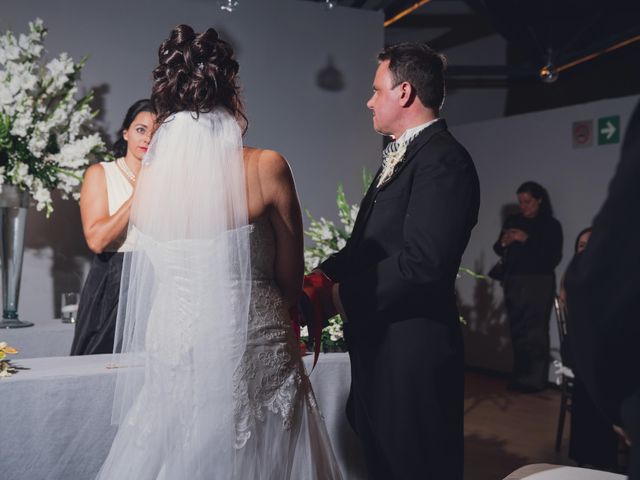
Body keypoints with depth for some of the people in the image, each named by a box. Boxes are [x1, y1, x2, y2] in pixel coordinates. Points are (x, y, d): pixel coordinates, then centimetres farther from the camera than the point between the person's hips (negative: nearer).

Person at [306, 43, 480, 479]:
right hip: (380, 344, 9)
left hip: (412, 350, -9)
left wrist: (343, 296, -16)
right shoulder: (400, 156, 15)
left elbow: (422, 261, -26)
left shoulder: (444, 160, -16)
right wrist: (325, 275, -2)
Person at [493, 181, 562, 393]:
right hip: (513, 282, 4)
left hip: (539, 283, -4)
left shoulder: (551, 225, 0)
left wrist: (527, 240, -16)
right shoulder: (512, 220, 12)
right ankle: (520, 376, 9)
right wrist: (504, 242, -8)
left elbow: (554, 258, -10)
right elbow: (498, 250, 15)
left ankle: (535, 380, -3)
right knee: (517, 331, 3)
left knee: (535, 332, -8)